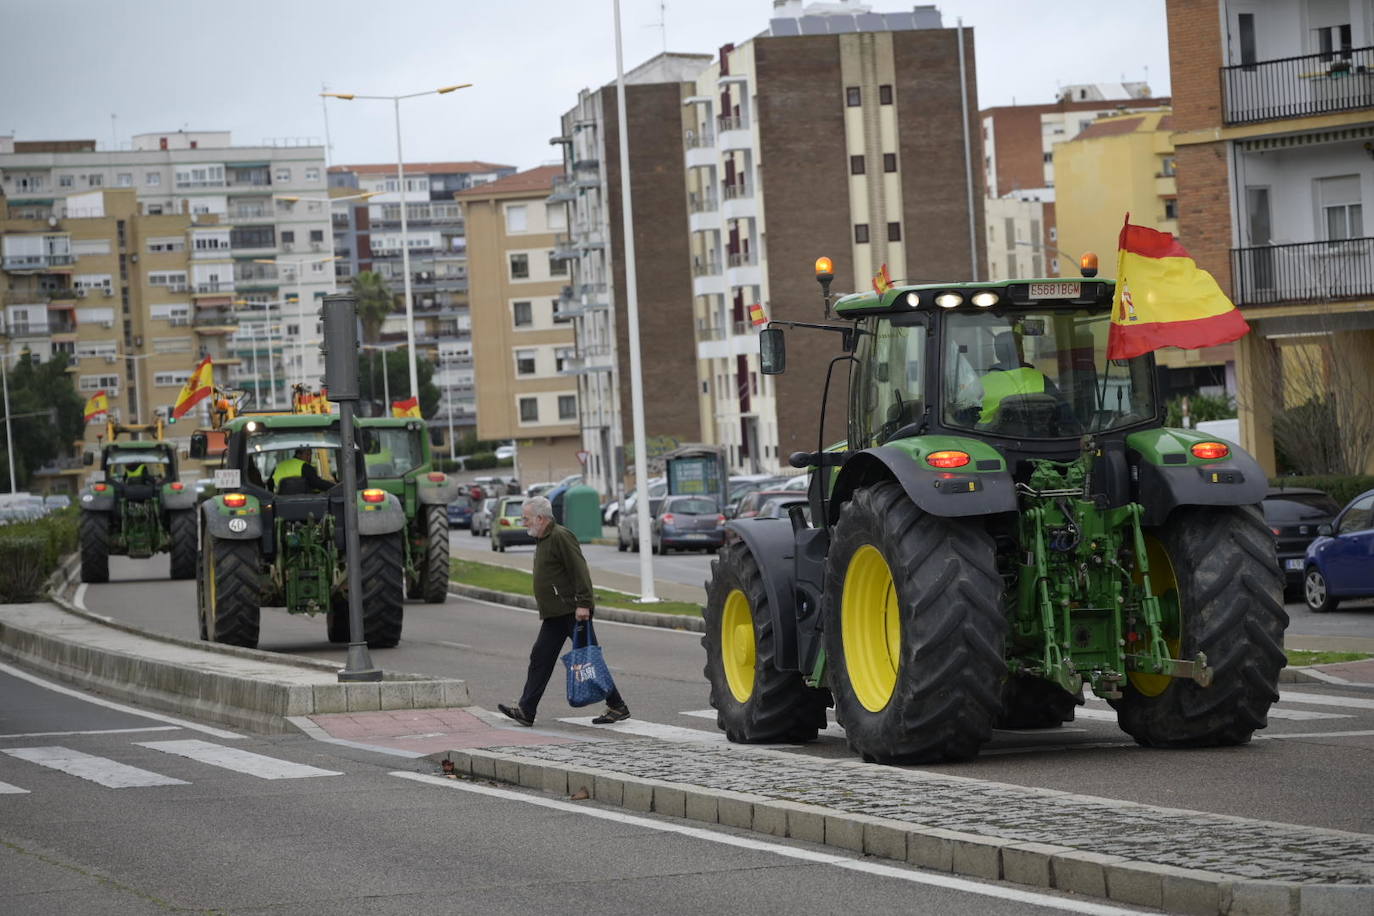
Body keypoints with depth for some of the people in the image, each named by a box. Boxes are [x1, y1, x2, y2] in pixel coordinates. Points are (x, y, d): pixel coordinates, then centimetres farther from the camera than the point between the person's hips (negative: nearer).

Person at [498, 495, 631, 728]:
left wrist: (583, 604, -27)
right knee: (540, 658, 5)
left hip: (572, 611, -10)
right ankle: (526, 711, 3)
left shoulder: (561, 537, -14)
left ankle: (617, 707, 3)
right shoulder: (542, 539, 18)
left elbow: (580, 571, -21)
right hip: (555, 614, 10)